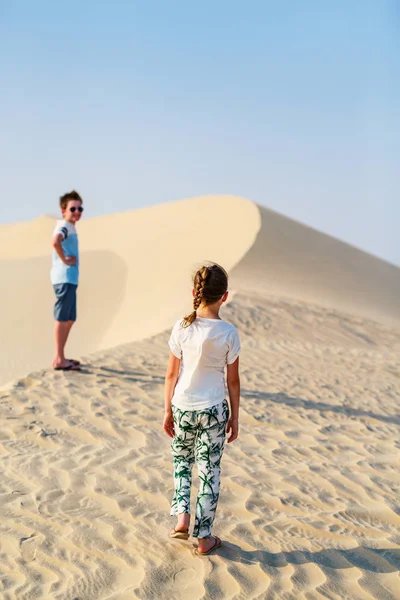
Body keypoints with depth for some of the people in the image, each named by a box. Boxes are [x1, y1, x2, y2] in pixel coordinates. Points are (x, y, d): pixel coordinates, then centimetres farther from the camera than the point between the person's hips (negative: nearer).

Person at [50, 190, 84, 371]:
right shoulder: (65, 226, -12)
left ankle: (60, 357, 23)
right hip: (65, 279, -10)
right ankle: (59, 359, -1)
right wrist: (64, 260, -21)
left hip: (70, 279, 10)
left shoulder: (69, 227, 18)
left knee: (69, 319, 15)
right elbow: (55, 241, -34)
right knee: (62, 318, -6)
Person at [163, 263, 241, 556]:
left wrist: (168, 411, 8)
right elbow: (233, 380, -4)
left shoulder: (182, 328, -9)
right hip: (214, 411, -1)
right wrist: (234, 417, 7)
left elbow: (172, 374, -3)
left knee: (181, 462, 24)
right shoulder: (228, 333, -11)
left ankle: (182, 518, 12)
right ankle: (204, 538, 18)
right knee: (210, 471, 10)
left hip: (183, 408, 1)